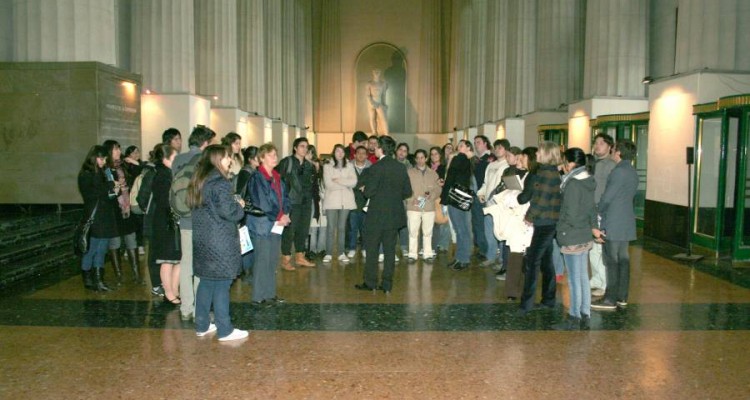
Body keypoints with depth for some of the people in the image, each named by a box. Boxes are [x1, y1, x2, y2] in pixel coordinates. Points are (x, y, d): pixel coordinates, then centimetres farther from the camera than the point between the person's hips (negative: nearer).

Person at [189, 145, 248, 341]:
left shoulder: (198, 181, 11)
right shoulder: (220, 183, -17)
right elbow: (228, 212, -23)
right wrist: (239, 205, -1)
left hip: (201, 240, 9)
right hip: (220, 242, -9)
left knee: (206, 282, 16)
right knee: (221, 285, -2)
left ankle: (202, 325, 24)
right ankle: (225, 330, 6)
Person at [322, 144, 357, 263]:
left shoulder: (349, 166, 11)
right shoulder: (327, 166, 5)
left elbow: (354, 182, -3)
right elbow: (328, 184, -7)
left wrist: (338, 180, -8)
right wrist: (345, 184, -4)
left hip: (346, 201, 2)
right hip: (331, 200, -2)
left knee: (342, 227, 6)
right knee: (331, 227, -3)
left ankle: (342, 253, 10)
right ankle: (328, 253, 2)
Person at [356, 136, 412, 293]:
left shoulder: (376, 168, -15)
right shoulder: (401, 168, 2)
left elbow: (368, 192, -16)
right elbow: (408, 192, 6)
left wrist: (364, 189, 6)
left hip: (377, 215, -5)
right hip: (395, 215, 5)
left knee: (371, 250, 6)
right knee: (390, 250, 10)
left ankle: (370, 283, 12)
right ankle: (387, 284, 14)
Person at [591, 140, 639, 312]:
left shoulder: (619, 171, -15)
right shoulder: (633, 173, 13)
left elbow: (607, 197, -15)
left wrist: (598, 212, 2)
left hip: (613, 223, -9)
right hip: (626, 223, 9)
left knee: (612, 261, -5)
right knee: (623, 259, 11)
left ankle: (610, 300, -1)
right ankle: (622, 297, 17)